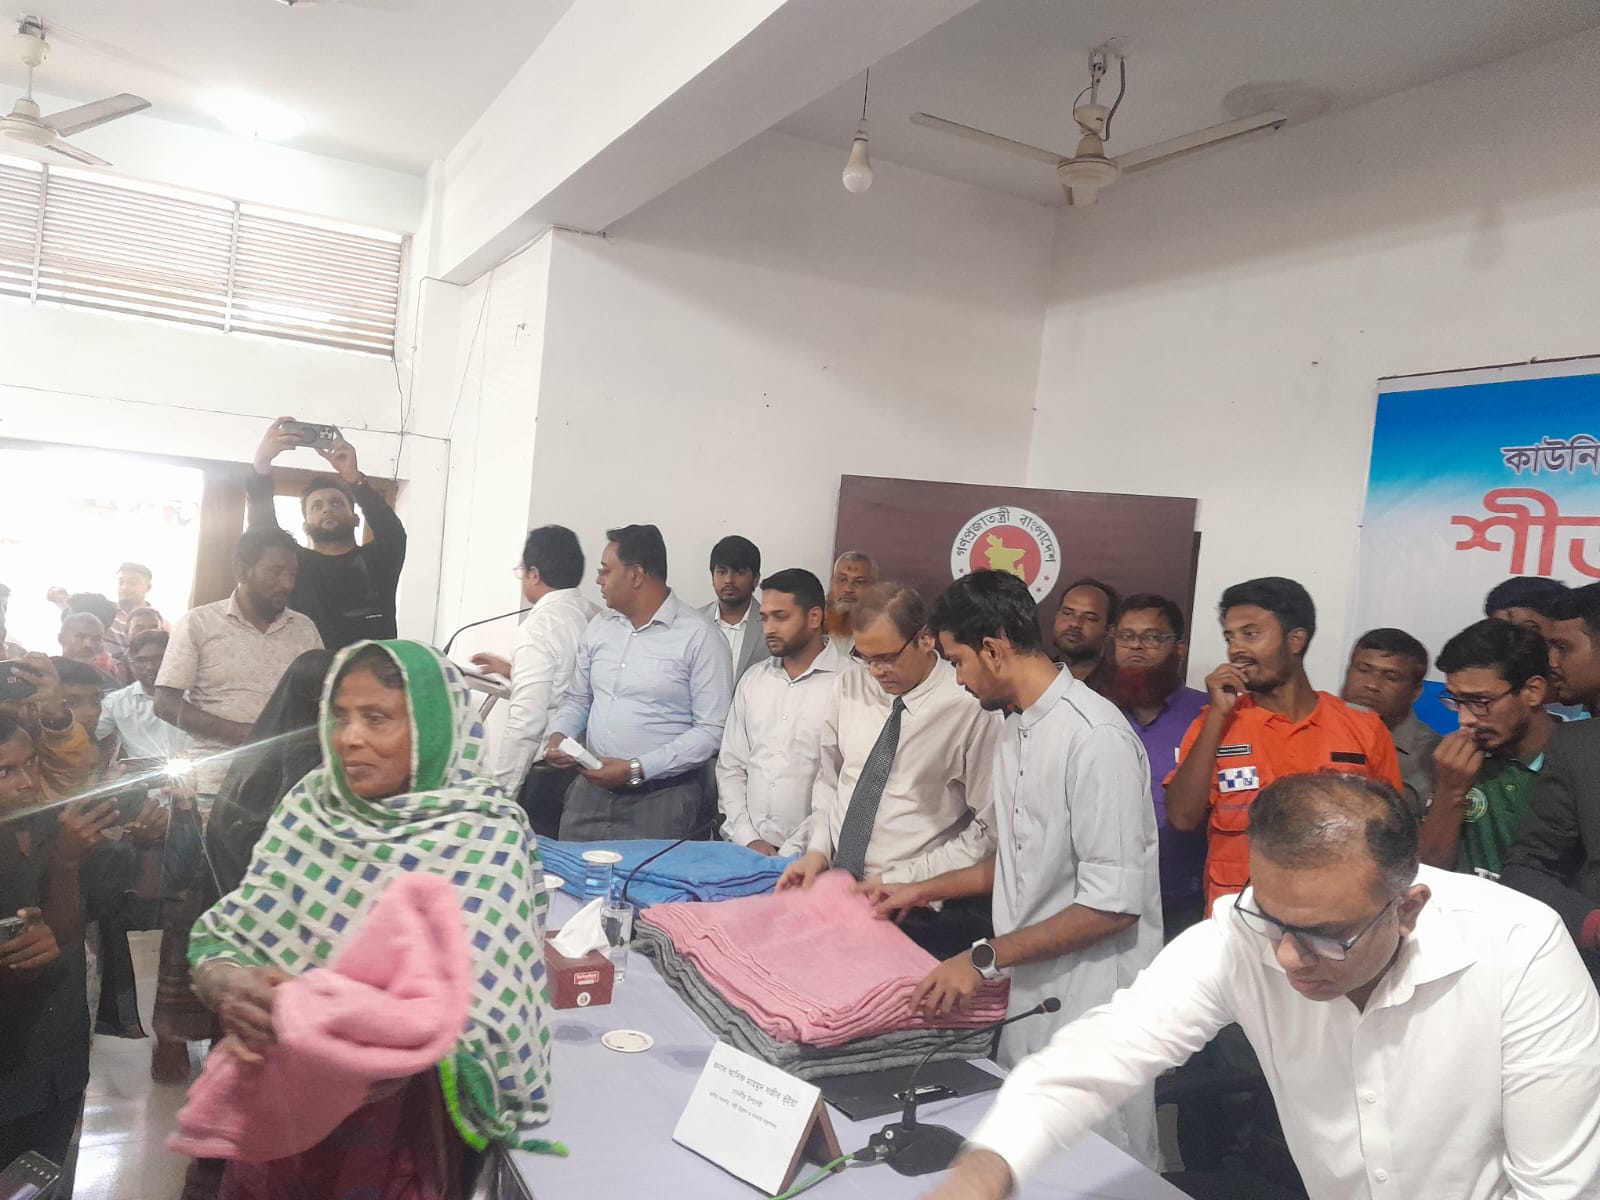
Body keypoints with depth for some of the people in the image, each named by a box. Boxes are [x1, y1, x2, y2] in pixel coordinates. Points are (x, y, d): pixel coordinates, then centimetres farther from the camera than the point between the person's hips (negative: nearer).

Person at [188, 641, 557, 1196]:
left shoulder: (485, 839, -19)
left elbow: (467, 1024, -26)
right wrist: (233, 988, -28)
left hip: (402, 1120, -4)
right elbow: (220, 937, -6)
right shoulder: (312, 805, -5)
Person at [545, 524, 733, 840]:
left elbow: (712, 730, -13)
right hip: (590, 790, 5)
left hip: (661, 800, -5)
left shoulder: (699, 637, -10)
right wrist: (558, 735, -1)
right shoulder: (599, 627, 9)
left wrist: (636, 769, -18)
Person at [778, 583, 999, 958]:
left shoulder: (972, 709, -15)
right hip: (832, 885, 4)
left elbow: (989, 829, -12)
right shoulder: (850, 686, 1)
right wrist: (818, 850, -1)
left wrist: (902, 881, -14)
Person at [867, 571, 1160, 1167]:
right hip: (1027, 992, 8)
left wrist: (986, 958, -18)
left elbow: (1114, 904, -21)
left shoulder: (1094, 736, -20)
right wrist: (924, 890, 17)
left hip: (1088, 1004, -8)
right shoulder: (1013, 732, 8)